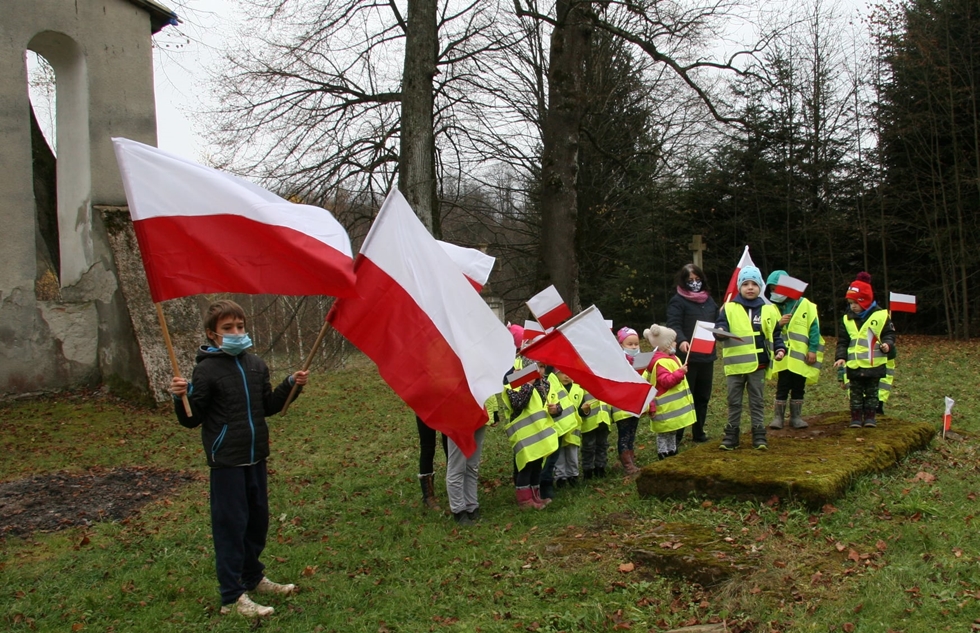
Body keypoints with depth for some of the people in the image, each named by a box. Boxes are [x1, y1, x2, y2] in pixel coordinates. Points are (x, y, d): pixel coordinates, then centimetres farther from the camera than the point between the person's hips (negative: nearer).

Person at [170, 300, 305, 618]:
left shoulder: (256, 365, 6)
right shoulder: (206, 369, -11)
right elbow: (192, 419, -9)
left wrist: (290, 385, 4)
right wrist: (181, 397, -27)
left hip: (256, 457, 6)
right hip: (226, 462, -6)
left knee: (258, 520, 16)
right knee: (231, 525, -1)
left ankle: (253, 577, 34)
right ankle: (232, 597, 8)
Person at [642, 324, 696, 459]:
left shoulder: (670, 358, 13)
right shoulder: (660, 362, -22)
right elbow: (666, 381, -30)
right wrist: (680, 372, -28)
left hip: (673, 406, 11)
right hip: (666, 408, -11)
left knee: (672, 432, 20)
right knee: (664, 434, -1)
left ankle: (672, 453, 30)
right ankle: (663, 455, 5)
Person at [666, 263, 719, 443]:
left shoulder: (708, 300, 15)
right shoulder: (677, 301, -7)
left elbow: (717, 322, 25)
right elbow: (673, 325, -18)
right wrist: (681, 341, -35)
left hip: (707, 356, 7)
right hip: (687, 356, -6)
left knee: (703, 396, 13)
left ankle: (698, 432, 24)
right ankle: (676, 435, 5)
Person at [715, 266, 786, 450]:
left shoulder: (768, 310, 7)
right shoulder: (729, 308, 0)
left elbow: (775, 334, 12)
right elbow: (721, 326, -9)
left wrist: (780, 349, -3)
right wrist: (720, 332, -31)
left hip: (758, 365, 1)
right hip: (735, 364, -1)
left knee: (757, 402, 9)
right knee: (734, 402, 8)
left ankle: (759, 436, 15)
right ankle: (731, 436, 15)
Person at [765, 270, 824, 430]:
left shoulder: (805, 305, 0)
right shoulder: (773, 308, 8)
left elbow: (814, 328, -2)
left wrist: (813, 350, -8)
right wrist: (778, 324, -14)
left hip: (801, 356, -1)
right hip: (782, 357, 1)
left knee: (798, 388, 8)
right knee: (782, 388, 0)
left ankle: (796, 417, 17)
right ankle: (778, 417, 7)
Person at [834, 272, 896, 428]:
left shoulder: (880, 315, -6)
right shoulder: (848, 319, 3)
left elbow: (889, 334, 1)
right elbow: (842, 341, 6)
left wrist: (887, 344, -20)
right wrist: (840, 357, -6)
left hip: (874, 364, -2)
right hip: (854, 365, 2)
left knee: (872, 392, 10)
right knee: (856, 393, 8)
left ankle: (870, 417, 19)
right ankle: (856, 418, 15)